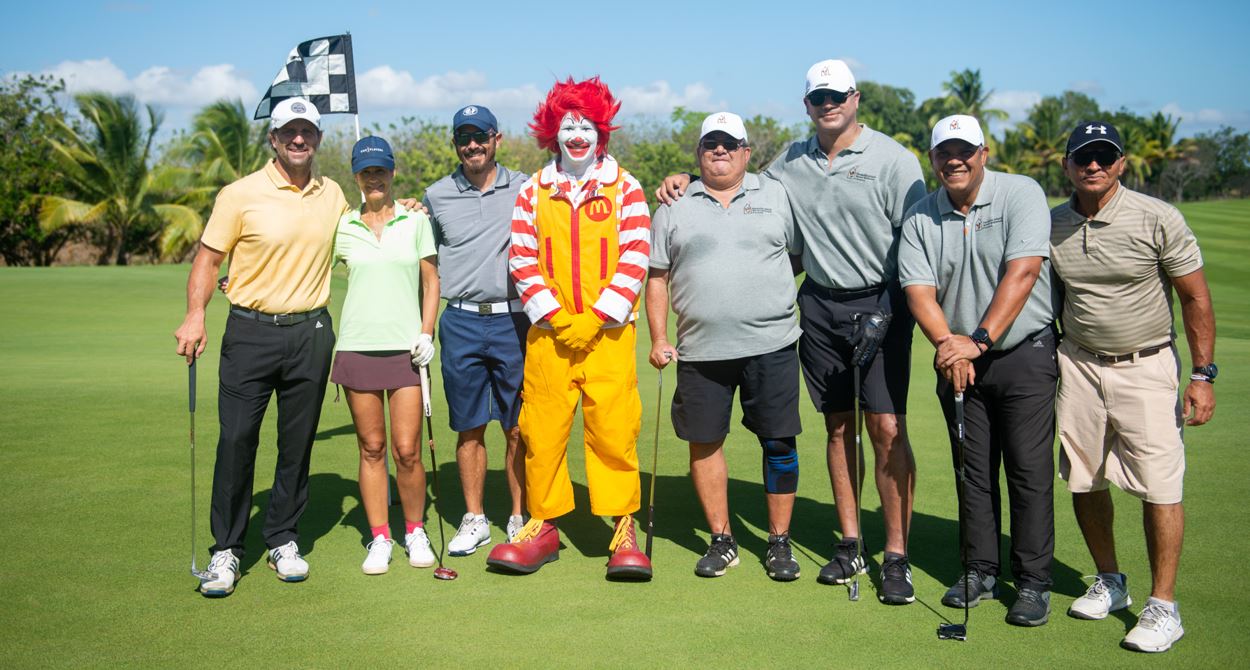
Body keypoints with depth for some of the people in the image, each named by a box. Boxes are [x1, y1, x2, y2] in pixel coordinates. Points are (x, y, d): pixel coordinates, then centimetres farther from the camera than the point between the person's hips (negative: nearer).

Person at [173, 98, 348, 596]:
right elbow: (208, 259, -2)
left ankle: (283, 541, 22)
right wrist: (195, 315, -14)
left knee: (297, 443, 8)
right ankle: (226, 550, 9)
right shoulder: (241, 194, -3)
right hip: (251, 331, -3)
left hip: (311, 333, 3)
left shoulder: (333, 195, 9)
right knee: (236, 439, -4)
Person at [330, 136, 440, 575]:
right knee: (371, 449, 5)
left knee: (407, 451, -4)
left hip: (405, 348, -1)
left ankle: (416, 532, 16)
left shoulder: (415, 221, 6)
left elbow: (431, 280, 9)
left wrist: (427, 331, -2)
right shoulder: (342, 227, 8)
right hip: (357, 348, 1)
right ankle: (379, 539, 16)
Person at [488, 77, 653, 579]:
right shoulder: (533, 192, 9)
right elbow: (522, 260, 4)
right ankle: (544, 527, 17)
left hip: (607, 331, -2)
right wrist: (554, 316, -6)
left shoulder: (625, 188, 4)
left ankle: (624, 530, 8)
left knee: (614, 430, -4)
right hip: (548, 331, 2)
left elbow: (635, 260, -2)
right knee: (541, 431, 3)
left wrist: (594, 319, -9)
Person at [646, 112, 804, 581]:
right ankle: (722, 540, 21)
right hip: (701, 350, 1)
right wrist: (658, 339, 3)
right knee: (704, 442, 6)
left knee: (778, 442, 2)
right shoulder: (674, 208, 10)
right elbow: (657, 278, 10)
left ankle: (780, 542, 15)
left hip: (771, 345, -1)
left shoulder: (776, 197, 9)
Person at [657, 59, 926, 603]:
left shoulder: (892, 159, -4)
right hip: (819, 304, 4)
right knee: (838, 426, 8)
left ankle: (896, 557, 0)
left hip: (879, 303, -4)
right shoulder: (792, 162, 11)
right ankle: (850, 545, 18)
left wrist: (888, 308, -13)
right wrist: (688, 182, 11)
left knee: (887, 427, -9)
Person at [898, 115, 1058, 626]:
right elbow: (918, 291, -6)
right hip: (959, 362, 4)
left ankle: (1033, 582, 10)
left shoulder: (1021, 194, -8)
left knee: (1029, 471, -1)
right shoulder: (920, 218, 2)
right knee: (972, 470, 10)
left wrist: (980, 339, -25)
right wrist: (947, 343, -22)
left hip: (1025, 353, -3)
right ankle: (981, 570, 23)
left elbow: (1022, 272, -18)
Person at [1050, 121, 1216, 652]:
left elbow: (1195, 297, -4)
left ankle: (1163, 606, 5)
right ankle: (1109, 583, 26)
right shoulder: (1051, 225, 1)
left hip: (1146, 365, -3)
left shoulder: (1157, 219, -9)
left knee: (1160, 485, -6)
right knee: (1084, 480, 7)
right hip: (1078, 364, 4)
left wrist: (1203, 375, -7)